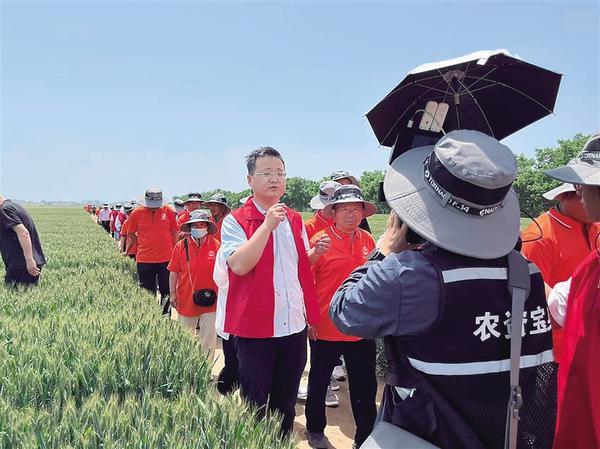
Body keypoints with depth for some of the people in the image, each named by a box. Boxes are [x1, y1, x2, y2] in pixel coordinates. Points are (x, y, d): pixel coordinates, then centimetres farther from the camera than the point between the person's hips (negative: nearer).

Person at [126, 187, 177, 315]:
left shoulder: (168, 211, 0)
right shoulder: (137, 213, -2)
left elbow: (174, 233, 9)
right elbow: (130, 234, 9)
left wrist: (175, 251, 8)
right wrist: (143, 246, 6)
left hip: (166, 259, 1)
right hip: (144, 260, 0)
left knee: (167, 292, 9)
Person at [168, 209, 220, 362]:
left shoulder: (216, 245, -3)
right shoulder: (181, 246, -3)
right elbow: (174, 272, 1)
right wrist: (172, 294, -2)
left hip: (210, 302, 0)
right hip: (186, 300, 1)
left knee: (209, 340, 4)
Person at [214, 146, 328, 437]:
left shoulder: (295, 220, 8)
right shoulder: (235, 221, -8)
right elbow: (239, 265, -24)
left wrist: (314, 253, -2)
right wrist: (267, 225, -24)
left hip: (294, 325, 5)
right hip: (255, 327, -5)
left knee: (286, 402, 19)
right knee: (255, 405, 10)